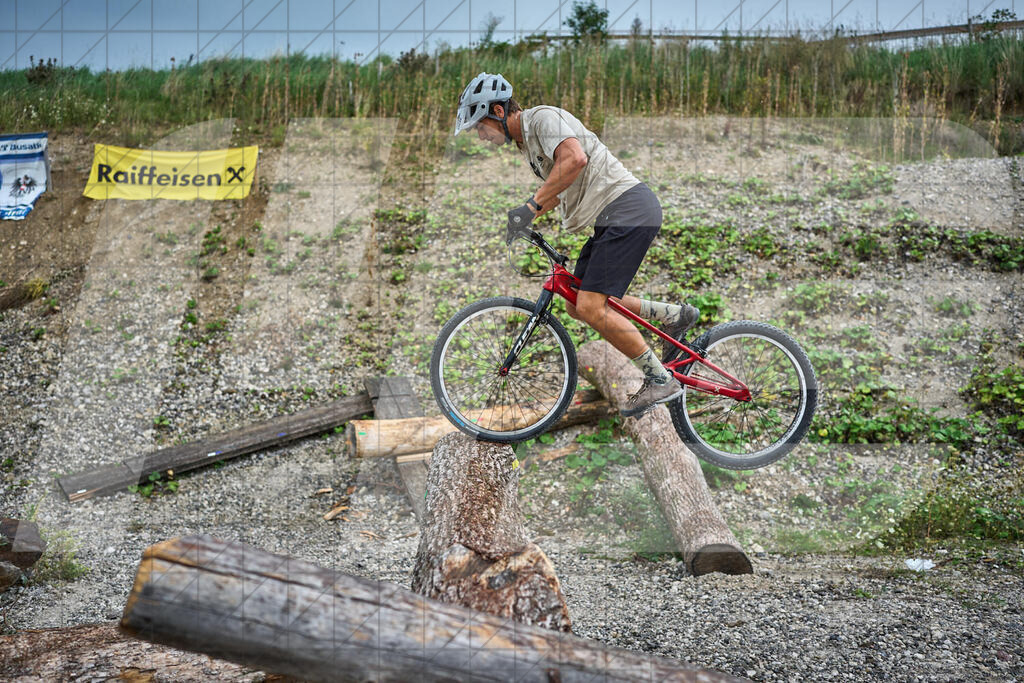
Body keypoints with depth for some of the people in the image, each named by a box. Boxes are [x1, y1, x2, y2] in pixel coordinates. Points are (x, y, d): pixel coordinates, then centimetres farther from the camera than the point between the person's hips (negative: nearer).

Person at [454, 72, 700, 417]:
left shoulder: (544, 117, -10)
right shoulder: (525, 139, 20)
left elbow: (575, 159, -29)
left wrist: (531, 206, -26)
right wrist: (521, 219, 18)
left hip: (628, 207, -10)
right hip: (611, 217, 10)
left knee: (590, 308, -15)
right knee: (578, 304, 11)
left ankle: (660, 379, -4)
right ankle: (676, 315, 19)